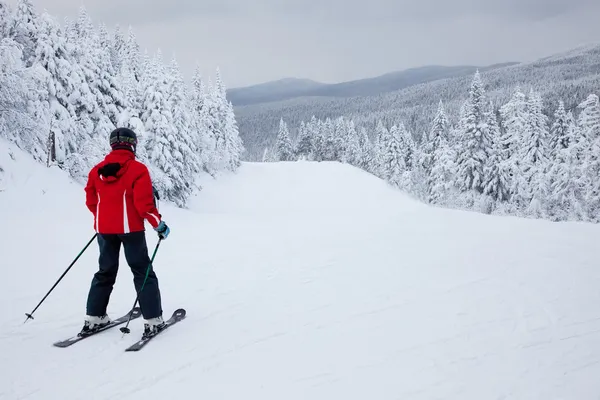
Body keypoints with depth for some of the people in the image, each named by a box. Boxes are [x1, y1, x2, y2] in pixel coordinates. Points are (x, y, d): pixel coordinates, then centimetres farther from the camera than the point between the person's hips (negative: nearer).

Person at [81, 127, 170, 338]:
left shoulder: (97, 170, 4)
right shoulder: (137, 169, -11)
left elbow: (91, 201, 9)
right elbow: (144, 203, -15)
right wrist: (158, 224, -5)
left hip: (104, 228, 5)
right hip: (130, 228, -5)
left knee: (105, 272, 18)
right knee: (143, 272, 3)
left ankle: (94, 318, 20)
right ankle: (153, 321, 2)